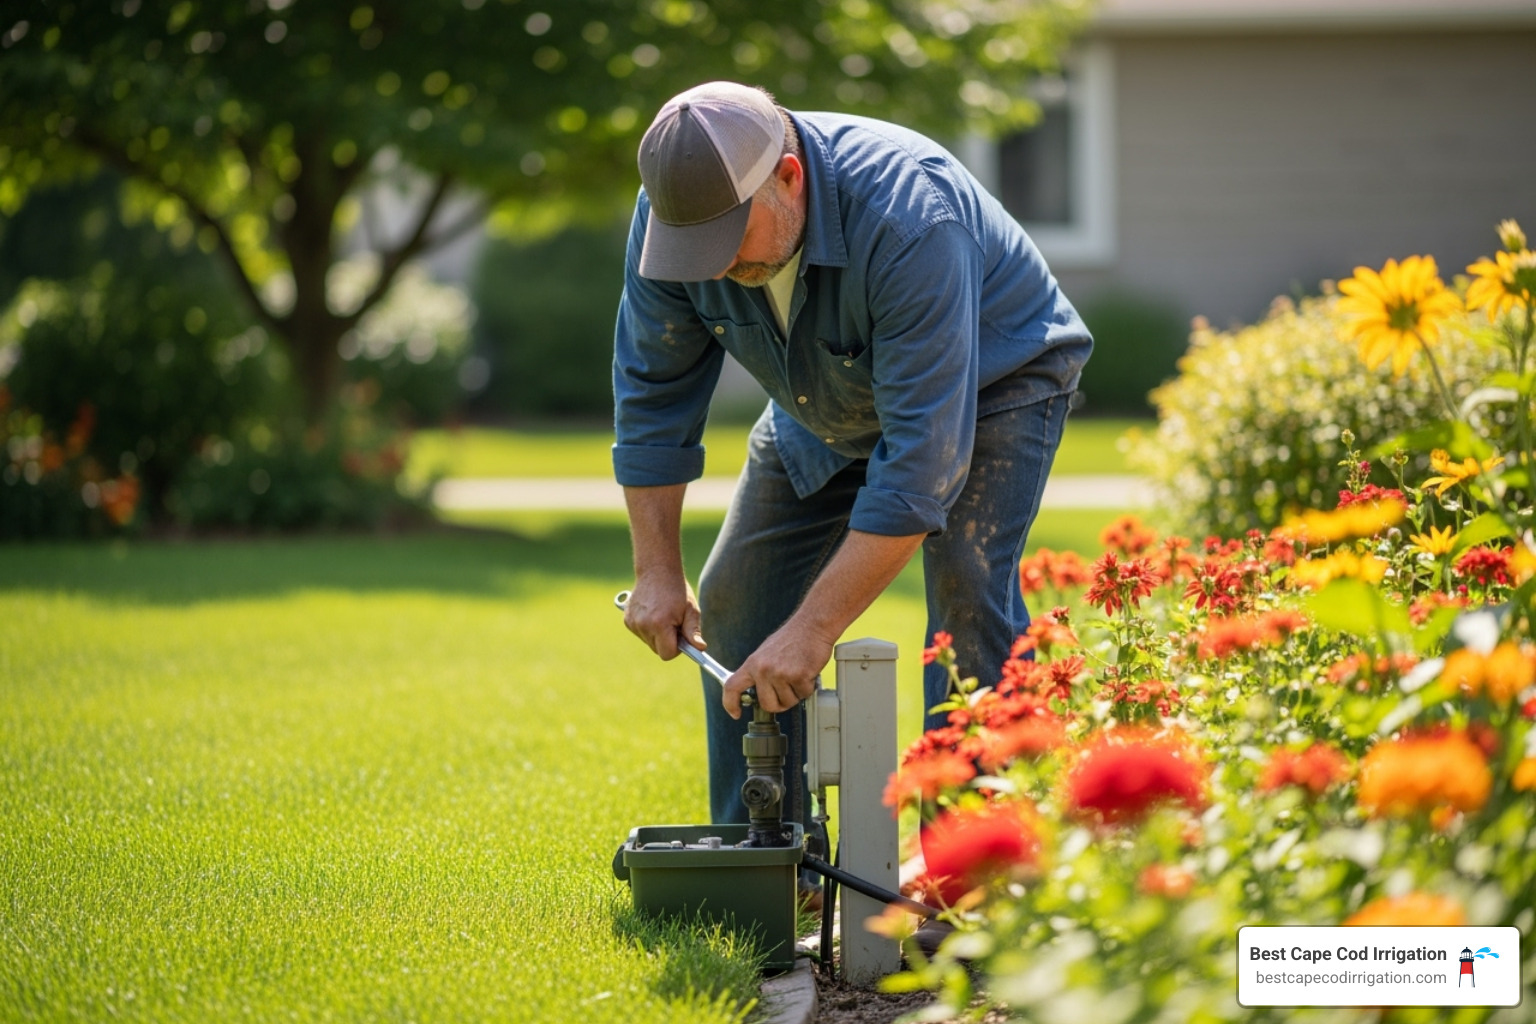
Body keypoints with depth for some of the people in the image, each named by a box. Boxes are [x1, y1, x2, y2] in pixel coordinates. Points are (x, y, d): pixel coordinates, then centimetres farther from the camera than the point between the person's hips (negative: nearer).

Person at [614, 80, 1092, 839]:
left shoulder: (910, 221, -43)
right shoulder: (675, 210, -26)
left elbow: (921, 455, -43)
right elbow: (652, 393, -11)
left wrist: (814, 631, -44)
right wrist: (657, 570, -15)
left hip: (992, 381, -6)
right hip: (827, 403, 6)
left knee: (968, 588, -26)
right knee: (735, 601, 0)